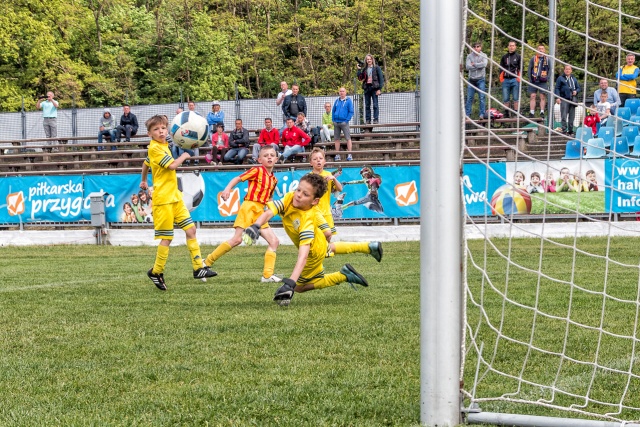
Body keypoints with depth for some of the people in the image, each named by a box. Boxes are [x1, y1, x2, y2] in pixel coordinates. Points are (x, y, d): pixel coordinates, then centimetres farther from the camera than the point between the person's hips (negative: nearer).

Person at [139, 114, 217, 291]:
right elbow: (172, 165, -23)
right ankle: (156, 272, 9)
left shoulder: (163, 146, 14)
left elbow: (146, 163, 29)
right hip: (163, 198, -9)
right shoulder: (154, 148, -14)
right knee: (167, 237, -5)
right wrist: (184, 156, -5)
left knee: (190, 229, 4)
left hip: (175, 196, 9)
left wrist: (144, 181, 44)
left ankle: (198, 268, 7)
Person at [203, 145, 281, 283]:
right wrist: (227, 189, -23)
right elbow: (238, 178, -7)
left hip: (260, 212, 7)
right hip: (249, 207, -7)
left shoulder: (274, 179, 16)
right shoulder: (257, 170, -2)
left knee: (274, 241, 0)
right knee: (237, 239, -16)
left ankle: (268, 275, -1)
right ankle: (207, 262, -7)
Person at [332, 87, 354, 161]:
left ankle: (349, 155, -8)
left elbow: (351, 112, -4)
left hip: (344, 122, -5)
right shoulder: (337, 101, 13)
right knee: (336, 138, 6)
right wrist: (333, 120, 6)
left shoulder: (348, 101, 0)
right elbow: (333, 111, 18)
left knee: (348, 138, -8)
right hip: (336, 123, 5)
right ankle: (337, 155, 10)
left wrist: (347, 120, -11)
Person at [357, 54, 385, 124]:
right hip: (366, 88, 4)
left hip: (374, 88, -4)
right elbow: (360, 78, 9)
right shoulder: (364, 69, 13)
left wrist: (379, 89, -11)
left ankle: (376, 119, -4)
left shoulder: (376, 68, 1)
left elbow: (381, 78, -3)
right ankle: (368, 120, 7)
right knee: (367, 105, 5)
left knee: (375, 105, -5)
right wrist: (359, 70, 0)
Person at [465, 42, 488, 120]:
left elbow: (484, 64, -17)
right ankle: (467, 114, 7)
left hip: (480, 79, -1)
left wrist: (474, 64, -10)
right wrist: (478, 66, -11)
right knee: (469, 98, 2)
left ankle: (482, 114, 0)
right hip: (472, 79, 1)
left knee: (482, 97, -4)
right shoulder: (469, 56, 4)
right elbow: (467, 67, -10)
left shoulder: (484, 55, 2)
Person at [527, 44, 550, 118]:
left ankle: (542, 112, 0)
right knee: (532, 96, -2)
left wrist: (547, 78, -4)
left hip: (543, 82, -1)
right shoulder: (533, 59, 10)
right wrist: (530, 79, -2)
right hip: (533, 81, 1)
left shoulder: (547, 59, 9)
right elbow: (529, 69, 9)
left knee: (543, 97, -2)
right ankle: (532, 112, -1)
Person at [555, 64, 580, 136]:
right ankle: (564, 131, -10)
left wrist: (576, 91, -1)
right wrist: (558, 97, -11)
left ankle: (570, 131, 14)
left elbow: (578, 88, 23)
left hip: (572, 100, 4)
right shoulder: (560, 78, 6)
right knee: (564, 116, -9)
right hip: (564, 100, -4)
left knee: (572, 117, 6)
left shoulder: (574, 79, 20)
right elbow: (557, 88, 1)